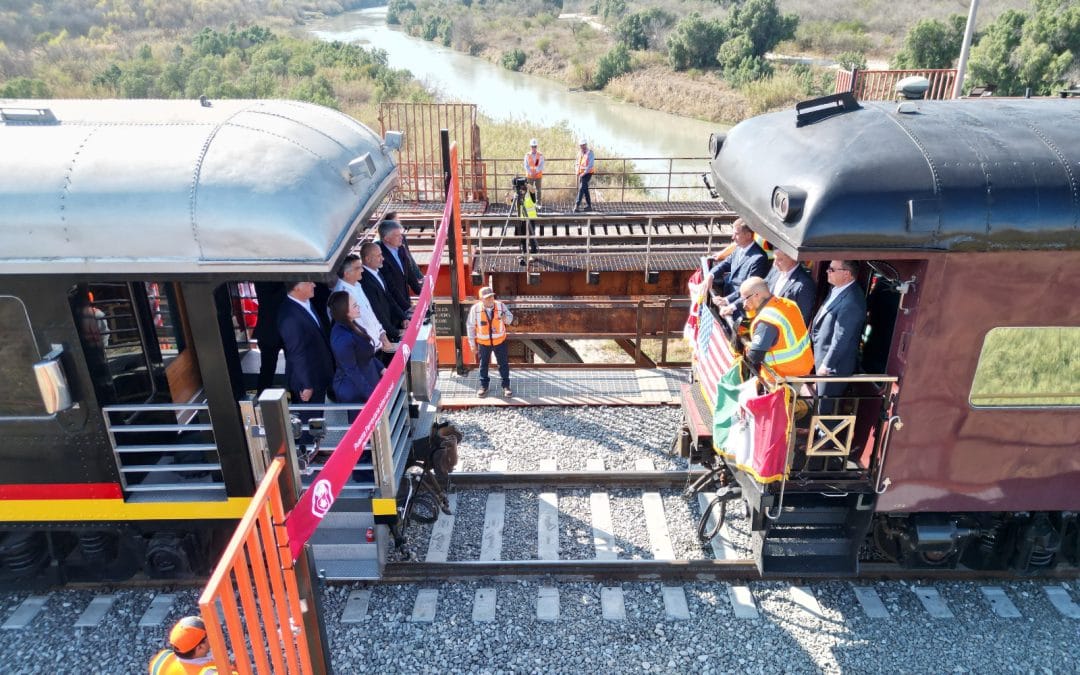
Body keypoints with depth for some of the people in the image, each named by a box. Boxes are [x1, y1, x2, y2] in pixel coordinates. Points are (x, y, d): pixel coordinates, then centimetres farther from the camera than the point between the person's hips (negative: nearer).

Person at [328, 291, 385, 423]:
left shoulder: (350, 325, -3)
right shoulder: (343, 338, -30)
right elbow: (352, 371, -23)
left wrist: (380, 368, 10)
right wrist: (371, 393, -18)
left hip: (365, 382, 8)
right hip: (354, 390, -8)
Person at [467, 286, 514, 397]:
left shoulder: (500, 306, -16)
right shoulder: (475, 309, -19)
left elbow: (510, 319, -3)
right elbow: (470, 327, -8)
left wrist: (506, 318, -29)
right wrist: (472, 343, -4)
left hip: (499, 341, 0)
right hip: (483, 342, 0)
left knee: (503, 364, 12)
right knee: (483, 364, 16)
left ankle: (506, 385, 29)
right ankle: (484, 385, 35)